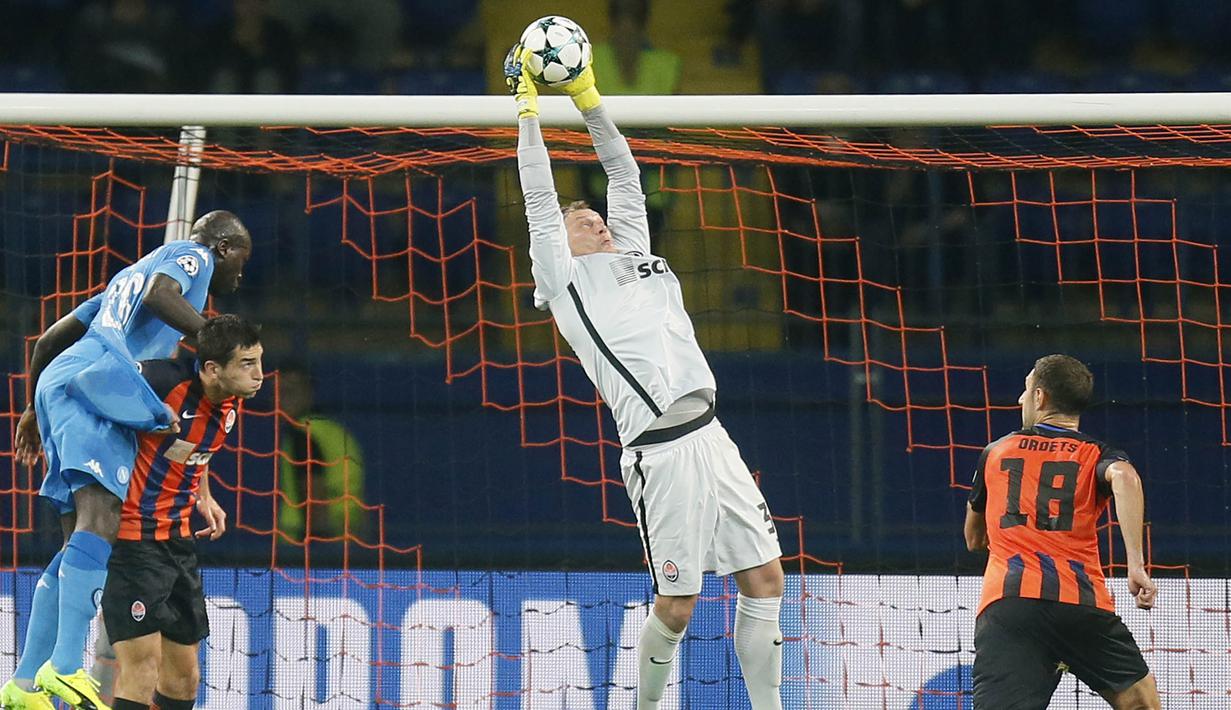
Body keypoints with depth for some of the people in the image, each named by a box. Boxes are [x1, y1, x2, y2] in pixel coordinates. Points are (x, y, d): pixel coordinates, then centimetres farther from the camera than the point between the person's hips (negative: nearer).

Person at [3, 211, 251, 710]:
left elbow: (50, 339, 38)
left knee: (82, 542, 7)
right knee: (99, 520, -24)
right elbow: (158, 295, -14)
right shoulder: (194, 255, 10)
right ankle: (65, 667, -41)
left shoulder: (127, 276, 36)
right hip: (95, 381, -10)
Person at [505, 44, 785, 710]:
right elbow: (540, 198, 5)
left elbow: (625, 179, 26)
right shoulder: (564, 277, 7)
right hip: (660, 450, -7)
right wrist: (529, 109, 9)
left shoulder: (632, 257, 22)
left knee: (765, 576, 4)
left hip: (709, 436, 7)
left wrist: (589, 101, 22)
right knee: (676, 605, -4)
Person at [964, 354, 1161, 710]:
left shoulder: (995, 453, 23)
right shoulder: (1096, 455, 14)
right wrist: (1136, 564, -17)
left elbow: (974, 539, 36)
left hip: (1004, 604, 1)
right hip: (1081, 602, -1)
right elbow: (1124, 477, -13)